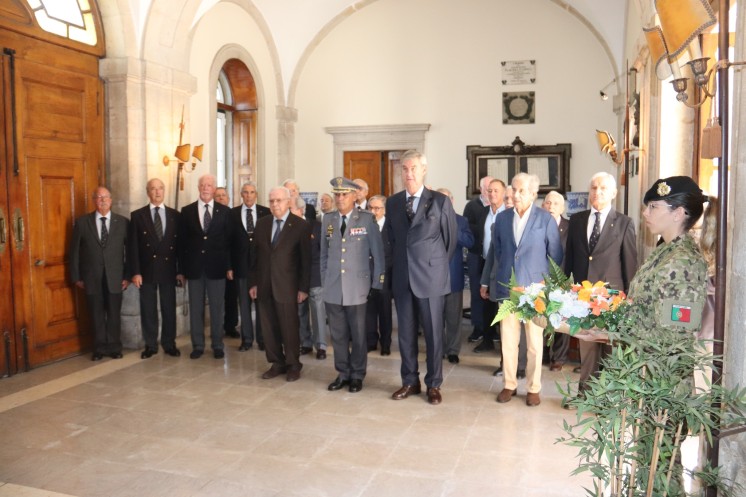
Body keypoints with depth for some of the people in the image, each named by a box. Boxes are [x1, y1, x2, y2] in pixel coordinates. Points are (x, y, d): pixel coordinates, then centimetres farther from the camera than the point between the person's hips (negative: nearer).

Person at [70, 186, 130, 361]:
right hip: (92, 277, 0)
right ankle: (99, 348, 20)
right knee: (96, 315, 8)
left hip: (115, 277, 0)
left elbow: (129, 250, 3)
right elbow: (75, 251, 5)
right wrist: (76, 277, 2)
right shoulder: (82, 222, 2)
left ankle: (114, 348, 20)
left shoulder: (123, 222, 2)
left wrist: (127, 276, -1)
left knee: (114, 314, 7)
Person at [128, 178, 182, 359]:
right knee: (148, 310, 6)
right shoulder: (137, 215, 2)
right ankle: (150, 345, 16)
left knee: (169, 309, 6)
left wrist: (182, 270, 1)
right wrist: (135, 272, -8)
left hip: (168, 270, 1)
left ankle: (169, 344, 16)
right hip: (147, 270, -1)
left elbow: (180, 244, 5)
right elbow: (133, 246, -1)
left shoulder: (175, 215, 5)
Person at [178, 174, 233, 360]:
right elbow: (182, 241, 4)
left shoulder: (225, 211, 3)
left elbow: (229, 240, 2)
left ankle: (217, 345, 17)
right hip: (194, 267, 1)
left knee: (217, 308, 6)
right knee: (195, 308, 8)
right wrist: (181, 268, 1)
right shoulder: (187, 211, 5)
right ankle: (198, 345, 19)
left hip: (216, 267, -1)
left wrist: (229, 266, -2)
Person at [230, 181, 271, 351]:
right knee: (244, 304, 8)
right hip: (241, 265, 1)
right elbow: (229, 239, 2)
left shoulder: (266, 213, 3)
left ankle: (262, 339, 16)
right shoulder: (233, 213, 4)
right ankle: (246, 339, 17)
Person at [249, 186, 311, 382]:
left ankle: (293, 365, 20)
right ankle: (277, 363, 23)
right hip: (264, 285, 4)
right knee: (269, 327, 9)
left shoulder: (301, 225, -5)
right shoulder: (262, 223, 9)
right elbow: (255, 254, 11)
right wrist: (253, 282, 7)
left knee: (289, 327, 4)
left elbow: (306, 259, -6)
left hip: (287, 286, -4)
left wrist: (303, 287, -9)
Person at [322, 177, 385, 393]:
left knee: (358, 334, 7)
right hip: (333, 288, 3)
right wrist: (324, 281, 10)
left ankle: (357, 375, 21)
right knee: (338, 334, 10)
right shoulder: (328, 220, 7)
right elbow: (324, 254, 13)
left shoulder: (367, 219, -4)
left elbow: (378, 253, -2)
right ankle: (342, 373, 24)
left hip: (357, 287, -3)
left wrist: (377, 283, -3)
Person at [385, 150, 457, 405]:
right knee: (405, 332, 11)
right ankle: (410, 381, 24)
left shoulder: (440, 201, -5)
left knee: (433, 333, 5)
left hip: (431, 277, -3)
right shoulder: (392, 202, 7)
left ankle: (433, 384, 18)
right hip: (401, 278, 4)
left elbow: (451, 239, 2)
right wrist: (400, 262, 13)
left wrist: (438, 266, 6)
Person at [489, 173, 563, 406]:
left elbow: (555, 255, 2)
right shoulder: (502, 217, 5)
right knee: (508, 339, 7)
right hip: (507, 287, 3)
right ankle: (509, 384, 20)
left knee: (535, 341, 6)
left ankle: (533, 388, 18)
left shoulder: (546, 219, -4)